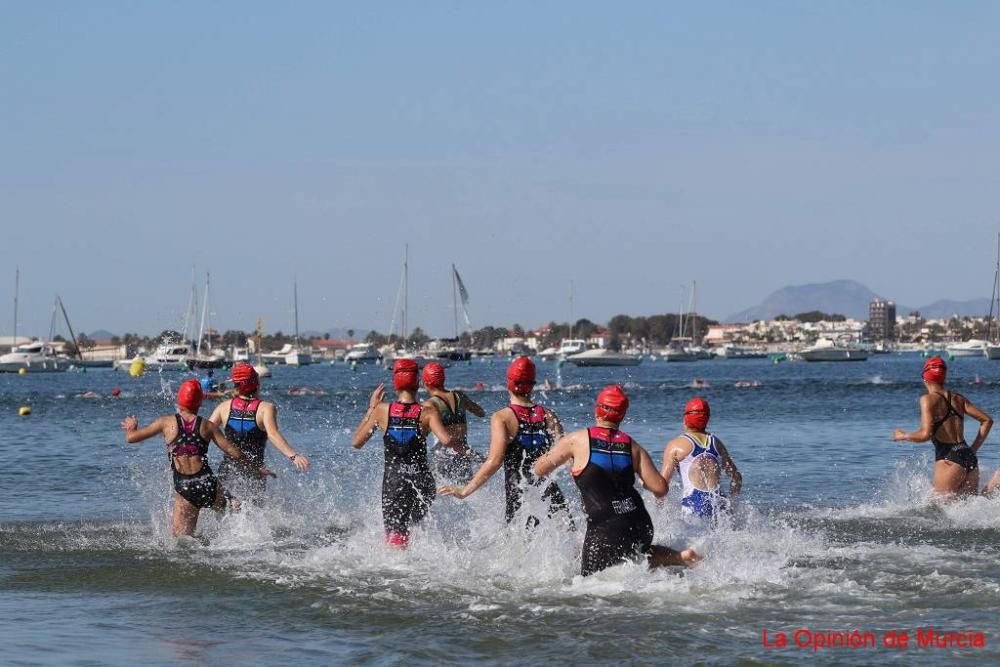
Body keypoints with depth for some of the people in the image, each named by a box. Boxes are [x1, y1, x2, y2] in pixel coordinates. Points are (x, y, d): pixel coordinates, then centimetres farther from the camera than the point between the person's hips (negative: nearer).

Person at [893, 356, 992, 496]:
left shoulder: (928, 399, -6)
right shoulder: (958, 398, 14)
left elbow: (926, 434, -14)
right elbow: (987, 420, 12)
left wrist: (903, 436, 4)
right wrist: (973, 449, 18)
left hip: (949, 459, -7)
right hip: (969, 457, 7)